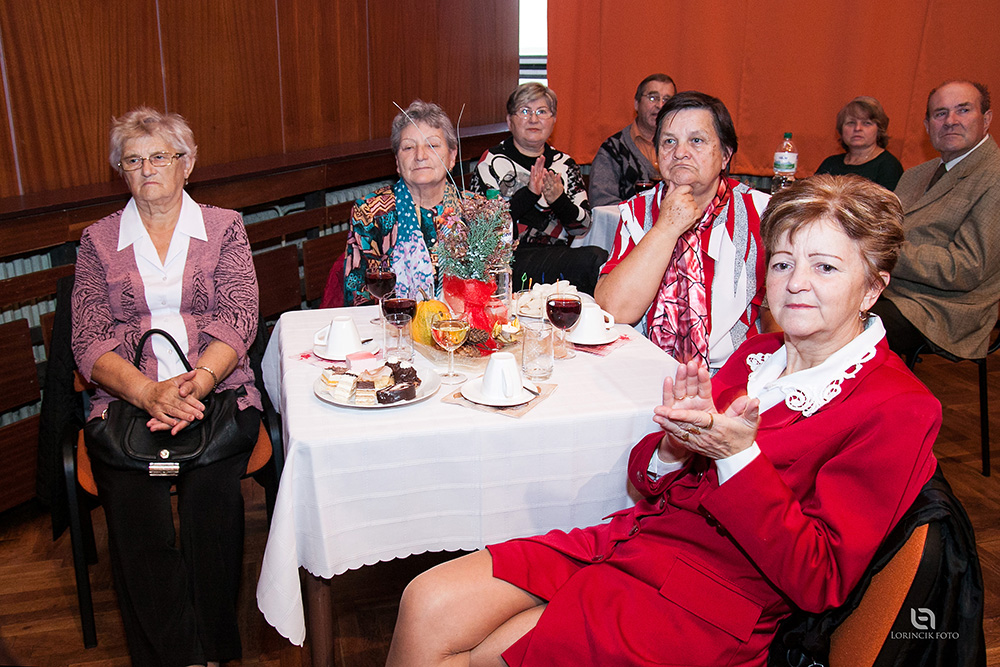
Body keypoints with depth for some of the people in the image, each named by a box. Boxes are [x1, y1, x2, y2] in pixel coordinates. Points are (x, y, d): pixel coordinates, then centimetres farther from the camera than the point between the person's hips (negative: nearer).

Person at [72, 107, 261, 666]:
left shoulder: (223, 226, 12)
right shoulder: (99, 240, 15)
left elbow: (239, 319, 0)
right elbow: (90, 339, 3)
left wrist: (196, 382, -19)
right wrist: (148, 392, -17)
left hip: (218, 390, -1)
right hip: (128, 397, 1)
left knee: (211, 490, -28)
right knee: (133, 502, -27)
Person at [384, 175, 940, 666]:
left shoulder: (897, 409, -8)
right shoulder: (759, 356, 10)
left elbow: (819, 582, -12)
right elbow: (646, 479, 10)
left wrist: (738, 455, -22)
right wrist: (674, 448, -14)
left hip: (708, 602, -5)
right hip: (634, 536, 6)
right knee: (429, 604, -9)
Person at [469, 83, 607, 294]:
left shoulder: (565, 164, 15)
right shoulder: (492, 162, 3)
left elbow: (583, 226, 9)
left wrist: (559, 200, -11)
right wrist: (528, 194, -18)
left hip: (559, 255, 5)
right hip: (511, 259, -5)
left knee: (602, 259, -28)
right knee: (593, 260, -29)